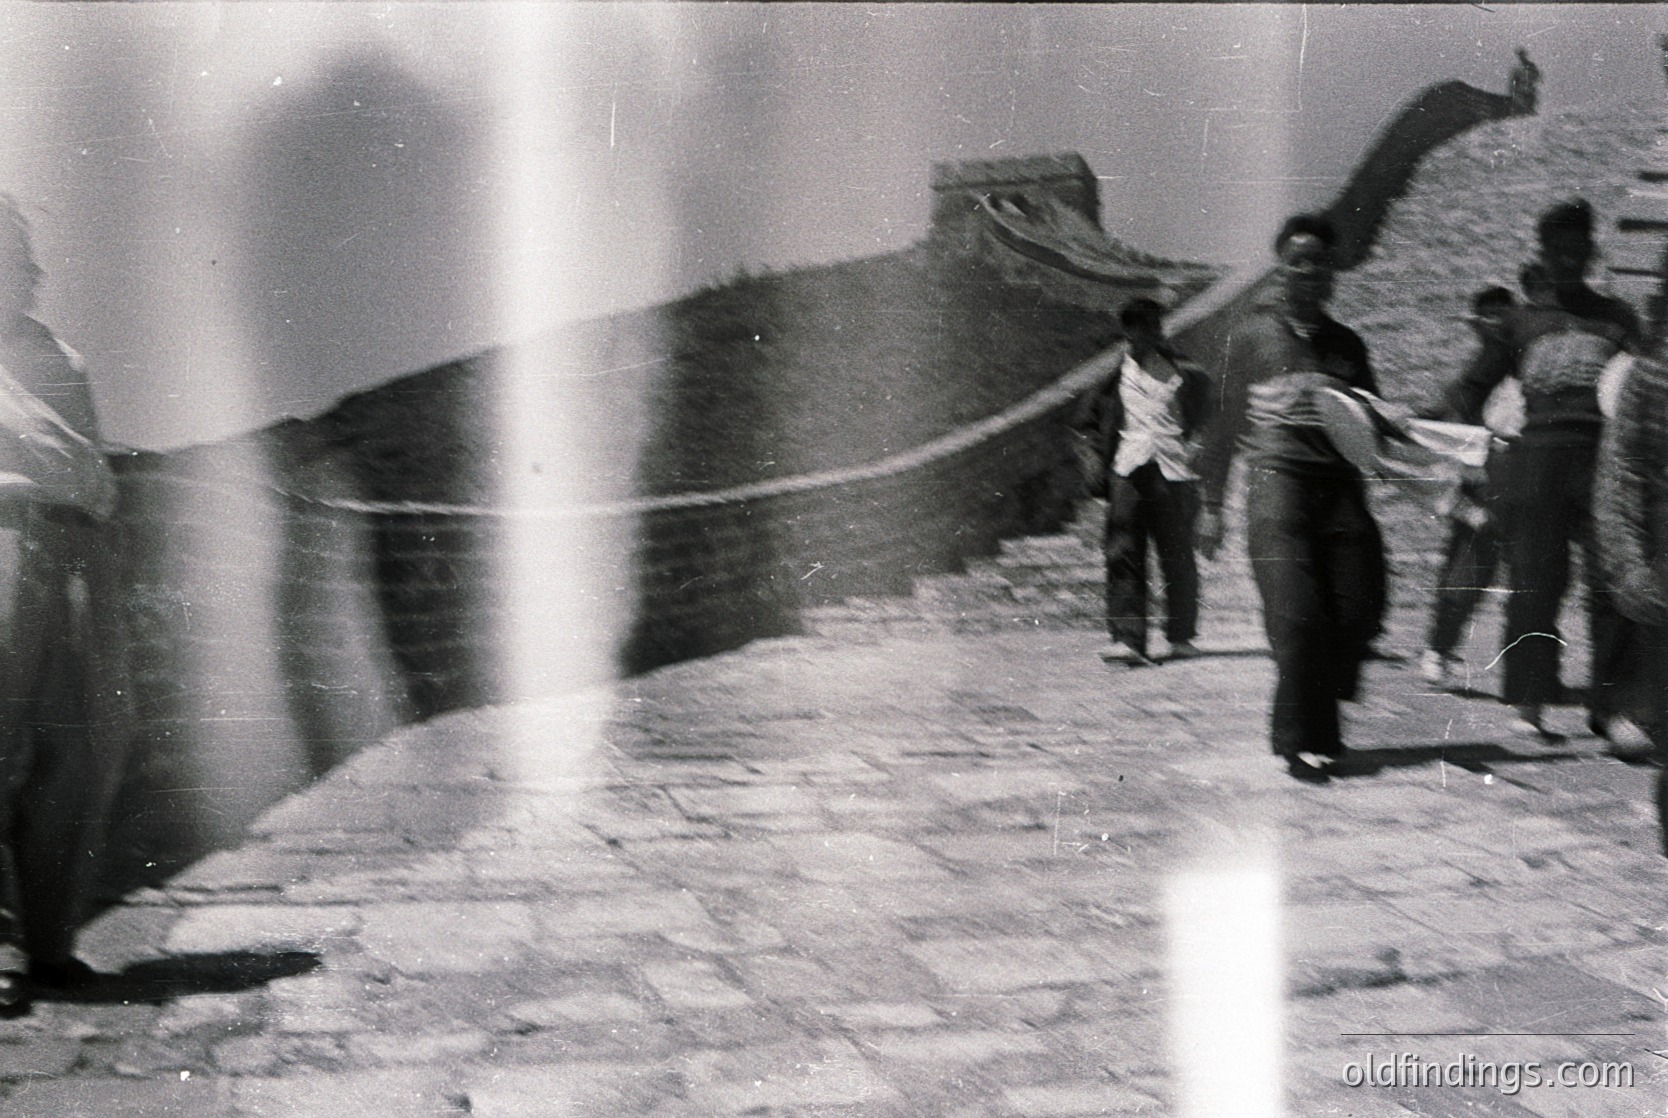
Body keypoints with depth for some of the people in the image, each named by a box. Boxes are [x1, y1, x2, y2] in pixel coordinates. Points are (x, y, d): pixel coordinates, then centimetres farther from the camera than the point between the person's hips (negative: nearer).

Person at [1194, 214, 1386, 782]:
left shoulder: (1346, 343, 19)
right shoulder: (1252, 332, 9)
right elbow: (1227, 418, 10)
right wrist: (1211, 503, 8)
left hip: (1341, 485, 4)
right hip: (1278, 476, -4)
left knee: (1360, 609, -5)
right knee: (1297, 616, -10)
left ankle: (1317, 711, 18)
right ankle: (1301, 740, -1)